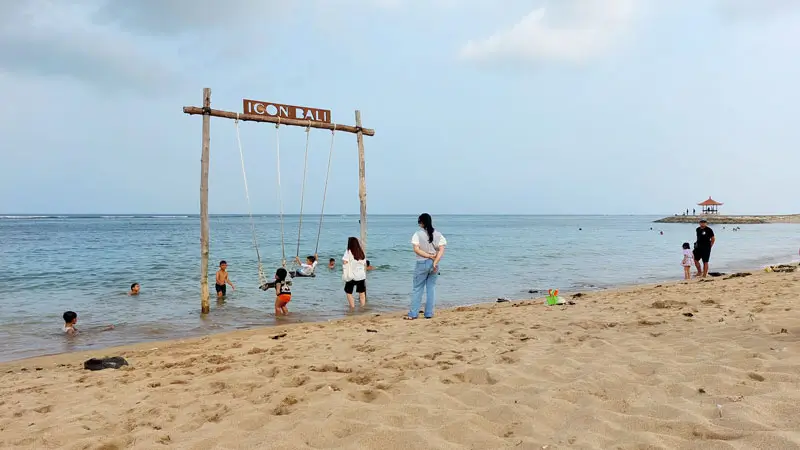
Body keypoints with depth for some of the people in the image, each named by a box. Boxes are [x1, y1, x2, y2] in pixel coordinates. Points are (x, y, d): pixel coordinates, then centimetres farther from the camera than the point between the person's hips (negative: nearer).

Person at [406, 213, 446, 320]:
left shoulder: (418, 234, -6)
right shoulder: (438, 235, 4)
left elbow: (416, 249, -15)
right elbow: (441, 250, -7)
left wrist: (429, 256, -12)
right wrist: (435, 262, -14)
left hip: (422, 263, -3)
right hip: (434, 264, 3)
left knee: (417, 288, 4)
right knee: (431, 288, 10)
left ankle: (413, 314, 6)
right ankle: (429, 313, 12)